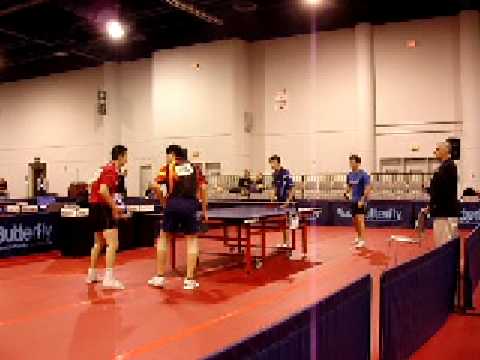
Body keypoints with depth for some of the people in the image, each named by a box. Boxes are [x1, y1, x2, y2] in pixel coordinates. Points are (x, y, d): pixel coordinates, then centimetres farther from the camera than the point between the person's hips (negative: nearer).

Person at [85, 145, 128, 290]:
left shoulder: (107, 168, 16)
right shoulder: (111, 170, -13)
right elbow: (103, 191, -25)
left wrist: (114, 206, 14)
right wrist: (114, 208, -17)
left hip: (95, 206, 10)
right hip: (103, 207, -10)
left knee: (98, 243, 21)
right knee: (113, 244, -13)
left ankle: (92, 274, 30)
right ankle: (109, 278, -17)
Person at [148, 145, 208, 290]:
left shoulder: (168, 167, 9)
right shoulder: (194, 168, 16)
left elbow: (156, 186, -5)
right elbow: (203, 188, 8)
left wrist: (164, 201, 8)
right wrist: (204, 210, 12)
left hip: (173, 204, -1)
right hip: (191, 205, 1)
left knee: (164, 238, 15)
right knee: (192, 240, 10)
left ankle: (160, 277, 17)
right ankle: (189, 280, 7)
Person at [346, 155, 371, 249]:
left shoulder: (364, 174, -12)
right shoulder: (349, 174, 8)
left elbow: (367, 188, -15)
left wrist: (362, 200, -20)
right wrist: (348, 193, 2)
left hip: (361, 201, -7)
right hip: (353, 201, 7)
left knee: (360, 220, -13)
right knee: (355, 221, 14)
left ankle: (362, 241, -10)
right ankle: (359, 237, 31)